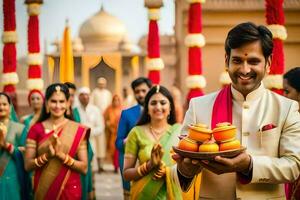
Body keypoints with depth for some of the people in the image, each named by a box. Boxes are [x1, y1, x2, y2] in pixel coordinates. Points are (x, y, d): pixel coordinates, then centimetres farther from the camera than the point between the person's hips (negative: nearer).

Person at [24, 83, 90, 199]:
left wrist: (62, 155, -21)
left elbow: (84, 168, -7)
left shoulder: (78, 130, -5)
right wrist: (47, 156, -20)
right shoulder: (36, 129, -2)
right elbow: (27, 165, -4)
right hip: (43, 190, 1)